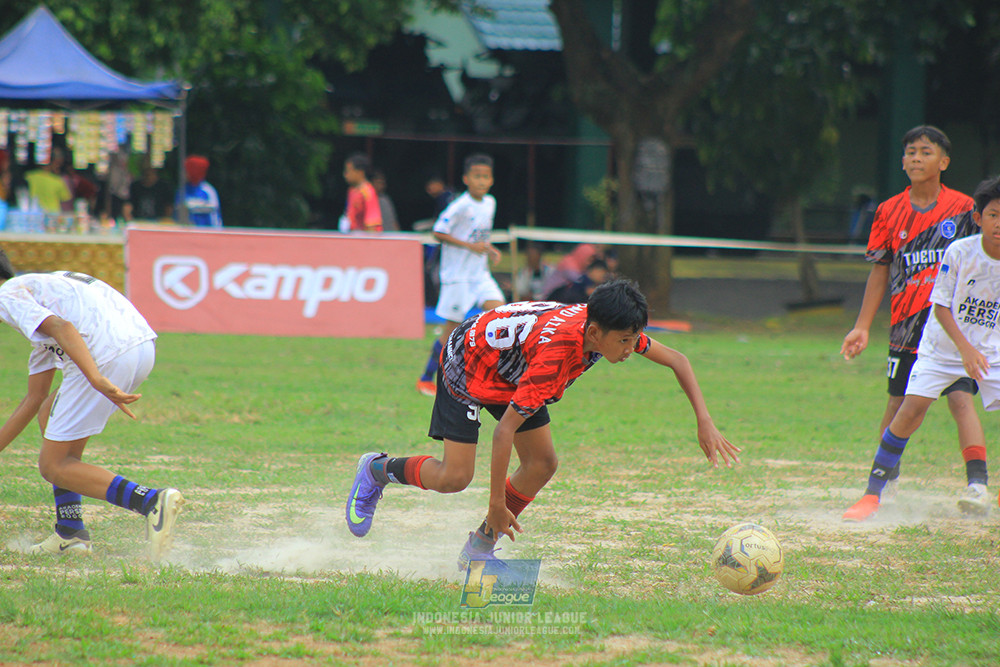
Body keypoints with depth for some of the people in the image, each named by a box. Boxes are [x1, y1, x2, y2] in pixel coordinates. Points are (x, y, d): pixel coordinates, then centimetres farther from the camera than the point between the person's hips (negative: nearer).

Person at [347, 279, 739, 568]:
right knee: (455, 477, -13)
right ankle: (378, 470, 14)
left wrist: (705, 423, -17)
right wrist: (497, 505, -32)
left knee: (542, 464, -5)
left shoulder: (611, 328, -21)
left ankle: (479, 549, 6)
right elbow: (505, 431, -37)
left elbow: (677, 361, -6)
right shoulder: (556, 353, -42)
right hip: (468, 363, -8)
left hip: (513, 373, 8)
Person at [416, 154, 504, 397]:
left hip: (480, 273, 7)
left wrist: (489, 249, 3)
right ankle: (426, 379, 10)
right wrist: (470, 246, -21)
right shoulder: (461, 206, -15)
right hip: (457, 274, -7)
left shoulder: (490, 203, 8)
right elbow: (438, 233, -16)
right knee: (452, 327, -3)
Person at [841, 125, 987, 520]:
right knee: (899, 406, 11)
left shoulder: (963, 208, 0)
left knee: (961, 399, -17)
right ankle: (887, 483, 31)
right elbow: (879, 273, 10)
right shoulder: (889, 213, 5)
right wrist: (862, 327, 6)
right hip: (906, 326, 3)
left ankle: (976, 486, -24)